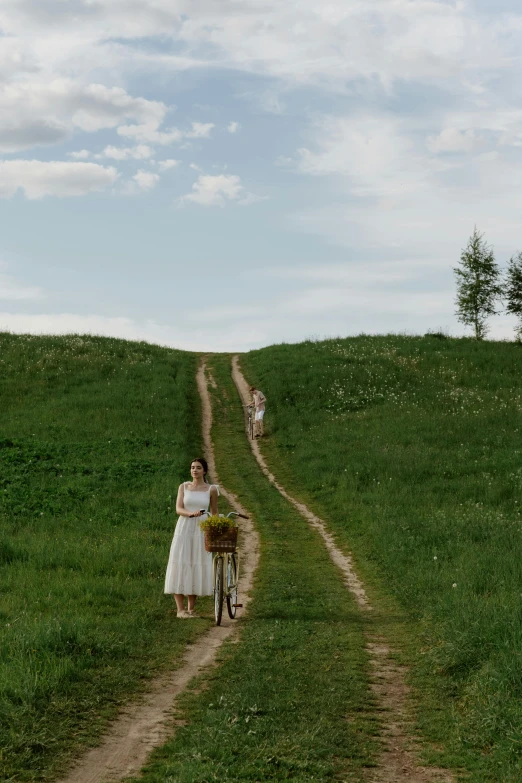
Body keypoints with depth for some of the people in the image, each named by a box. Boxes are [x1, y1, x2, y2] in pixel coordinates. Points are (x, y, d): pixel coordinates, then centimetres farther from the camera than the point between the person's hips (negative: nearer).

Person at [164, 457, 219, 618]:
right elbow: (178, 509, -4)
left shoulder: (211, 489, 4)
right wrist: (191, 513, -23)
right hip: (184, 528, 0)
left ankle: (191, 608, 11)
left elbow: (214, 512, 13)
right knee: (180, 568, -5)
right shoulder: (184, 487, 6)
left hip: (201, 530, 0)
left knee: (197, 568, 1)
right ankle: (180, 609, -1)